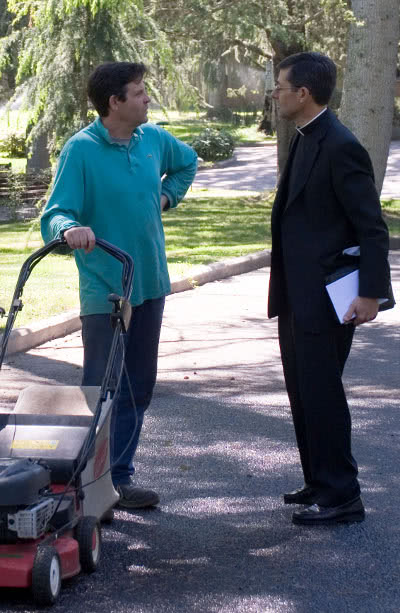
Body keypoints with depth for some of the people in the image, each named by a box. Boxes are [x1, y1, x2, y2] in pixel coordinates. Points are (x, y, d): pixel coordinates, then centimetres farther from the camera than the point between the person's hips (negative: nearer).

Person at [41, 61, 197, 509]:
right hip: (104, 290, -7)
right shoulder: (81, 150, -13)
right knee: (101, 390, -6)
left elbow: (187, 162, 29)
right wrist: (71, 228, -41)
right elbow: (56, 213, -19)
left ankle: (120, 477, 22)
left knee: (138, 388, 12)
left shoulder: (153, 139, 6)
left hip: (149, 284, 7)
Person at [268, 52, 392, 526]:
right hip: (298, 296, 10)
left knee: (320, 394, -4)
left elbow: (371, 227, -18)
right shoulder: (305, 140, 12)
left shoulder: (340, 147, -17)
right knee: (303, 394, 16)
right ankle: (319, 484, 28)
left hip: (325, 299, -10)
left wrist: (371, 293, -23)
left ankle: (341, 496, 6)